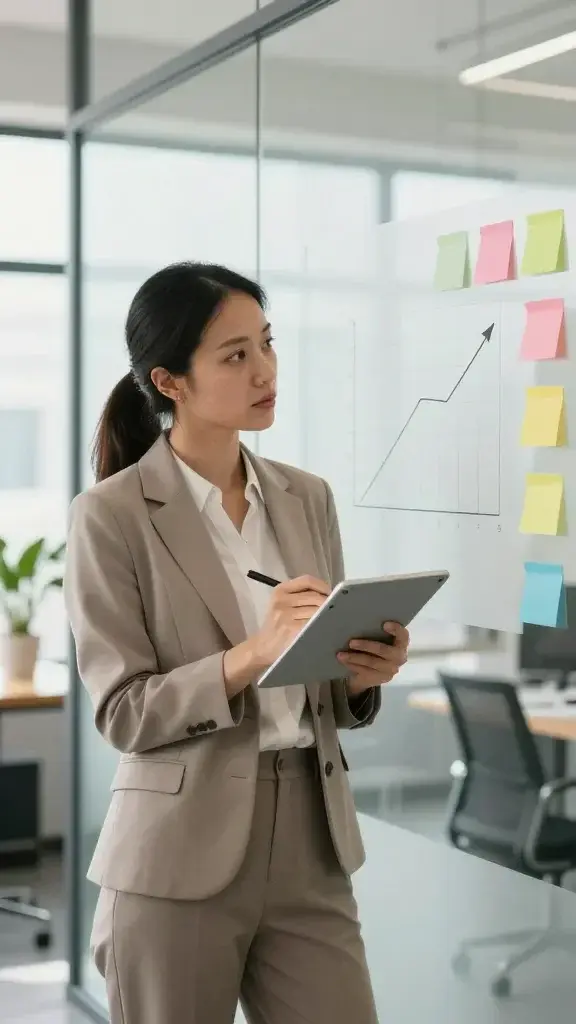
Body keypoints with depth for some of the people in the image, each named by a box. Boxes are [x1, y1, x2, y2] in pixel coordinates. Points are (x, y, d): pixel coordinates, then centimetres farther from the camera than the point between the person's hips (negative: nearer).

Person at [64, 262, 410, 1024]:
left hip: (311, 844, 4)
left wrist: (364, 672, -10)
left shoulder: (307, 498, 8)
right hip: (180, 858, -4)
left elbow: (324, 694, 12)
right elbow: (124, 711, -11)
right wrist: (251, 655, -24)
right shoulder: (112, 515, -8)